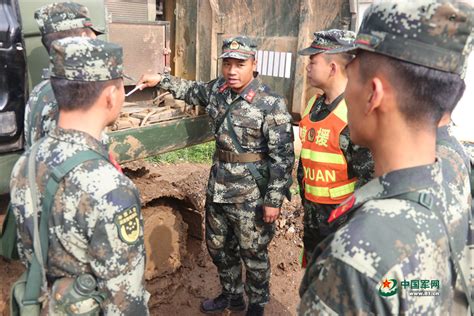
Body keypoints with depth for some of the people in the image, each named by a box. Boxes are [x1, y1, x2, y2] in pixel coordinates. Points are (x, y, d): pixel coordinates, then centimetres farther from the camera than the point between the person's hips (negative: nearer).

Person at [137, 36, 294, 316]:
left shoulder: (271, 104, -18)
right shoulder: (217, 89, 1)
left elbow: (282, 156, -18)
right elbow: (192, 90, 24)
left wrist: (274, 200, -18)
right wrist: (161, 80, 18)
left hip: (251, 195, -7)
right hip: (217, 188, 7)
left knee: (253, 253, 11)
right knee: (218, 247, 22)